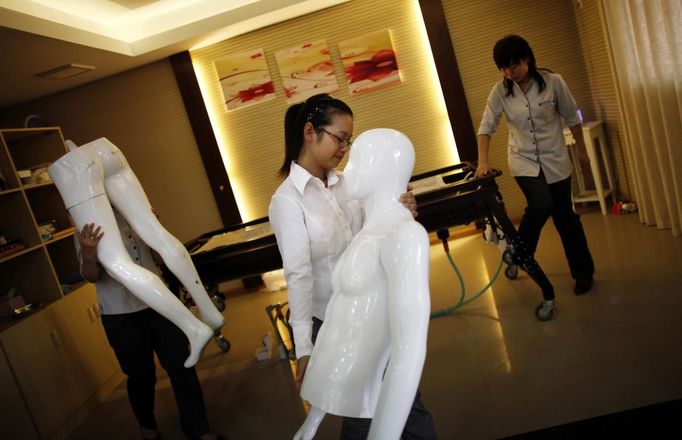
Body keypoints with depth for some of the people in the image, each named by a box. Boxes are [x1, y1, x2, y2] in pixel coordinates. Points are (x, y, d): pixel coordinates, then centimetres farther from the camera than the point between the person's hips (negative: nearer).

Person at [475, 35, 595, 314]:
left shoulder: (552, 82, -11)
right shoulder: (501, 91, -8)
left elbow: (572, 117, 0)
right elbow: (486, 126, -8)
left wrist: (581, 150, 7)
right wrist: (483, 161, -20)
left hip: (555, 159, 0)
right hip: (523, 160, 0)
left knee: (565, 215, 5)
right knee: (542, 204, -25)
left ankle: (583, 273, 23)